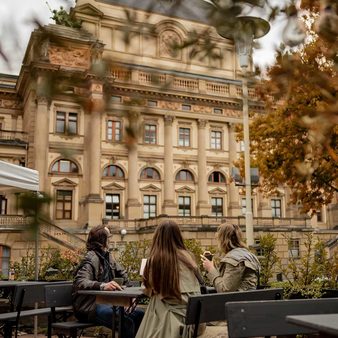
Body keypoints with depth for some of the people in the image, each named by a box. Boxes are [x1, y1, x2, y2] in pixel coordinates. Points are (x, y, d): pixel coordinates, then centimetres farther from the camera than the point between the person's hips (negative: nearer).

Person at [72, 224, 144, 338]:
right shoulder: (91, 258, -14)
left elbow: (122, 273, 26)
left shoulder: (107, 256, 13)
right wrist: (102, 285, -46)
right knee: (126, 322, -28)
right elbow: (80, 282, -30)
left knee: (139, 314, -4)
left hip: (104, 302, 9)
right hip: (88, 307, -9)